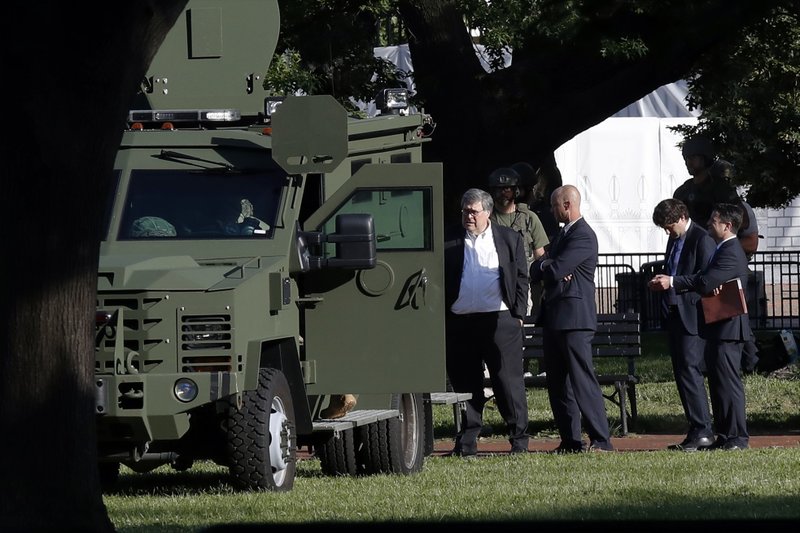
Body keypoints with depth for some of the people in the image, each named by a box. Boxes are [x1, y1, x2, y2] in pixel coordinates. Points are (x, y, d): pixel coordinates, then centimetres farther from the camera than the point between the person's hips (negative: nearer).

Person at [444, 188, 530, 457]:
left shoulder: (509, 239, 8)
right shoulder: (448, 241, 8)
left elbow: (521, 278, 10)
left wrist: (518, 313, 1)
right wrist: (440, 320, 1)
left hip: (499, 321, -1)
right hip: (459, 322, 1)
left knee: (509, 382, -1)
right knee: (465, 383, 5)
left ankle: (519, 439, 4)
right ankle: (467, 441, 12)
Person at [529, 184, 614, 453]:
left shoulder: (583, 236, -12)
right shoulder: (562, 235, 20)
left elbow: (555, 270, -20)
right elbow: (535, 271, 16)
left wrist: (544, 267, 2)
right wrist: (547, 267, -6)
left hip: (573, 317, -10)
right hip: (554, 318, 10)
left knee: (582, 380, -12)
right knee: (558, 383, 9)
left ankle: (601, 439, -13)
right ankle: (570, 441, 12)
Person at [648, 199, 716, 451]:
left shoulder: (702, 240, -11)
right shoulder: (674, 240, 18)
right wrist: (661, 284, 10)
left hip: (693, 316, -10)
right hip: (675, 315, 10)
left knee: (689, 370, -15)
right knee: (682, 373, 9)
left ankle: (702, 431, -14)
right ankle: (700, 432, 12)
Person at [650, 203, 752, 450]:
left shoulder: (731, 253, -17)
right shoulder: (723, 249, 17)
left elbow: (705, 283, -25)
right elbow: (703, 279, 15)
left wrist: (673, 282, -19)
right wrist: (671, 281, 2)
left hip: (727, 326, -11)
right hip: (718, 327, 11)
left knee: (728, 382, -8)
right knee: (718, 382, 12)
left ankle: (737, 437, -6)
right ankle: (724, 436, 16)